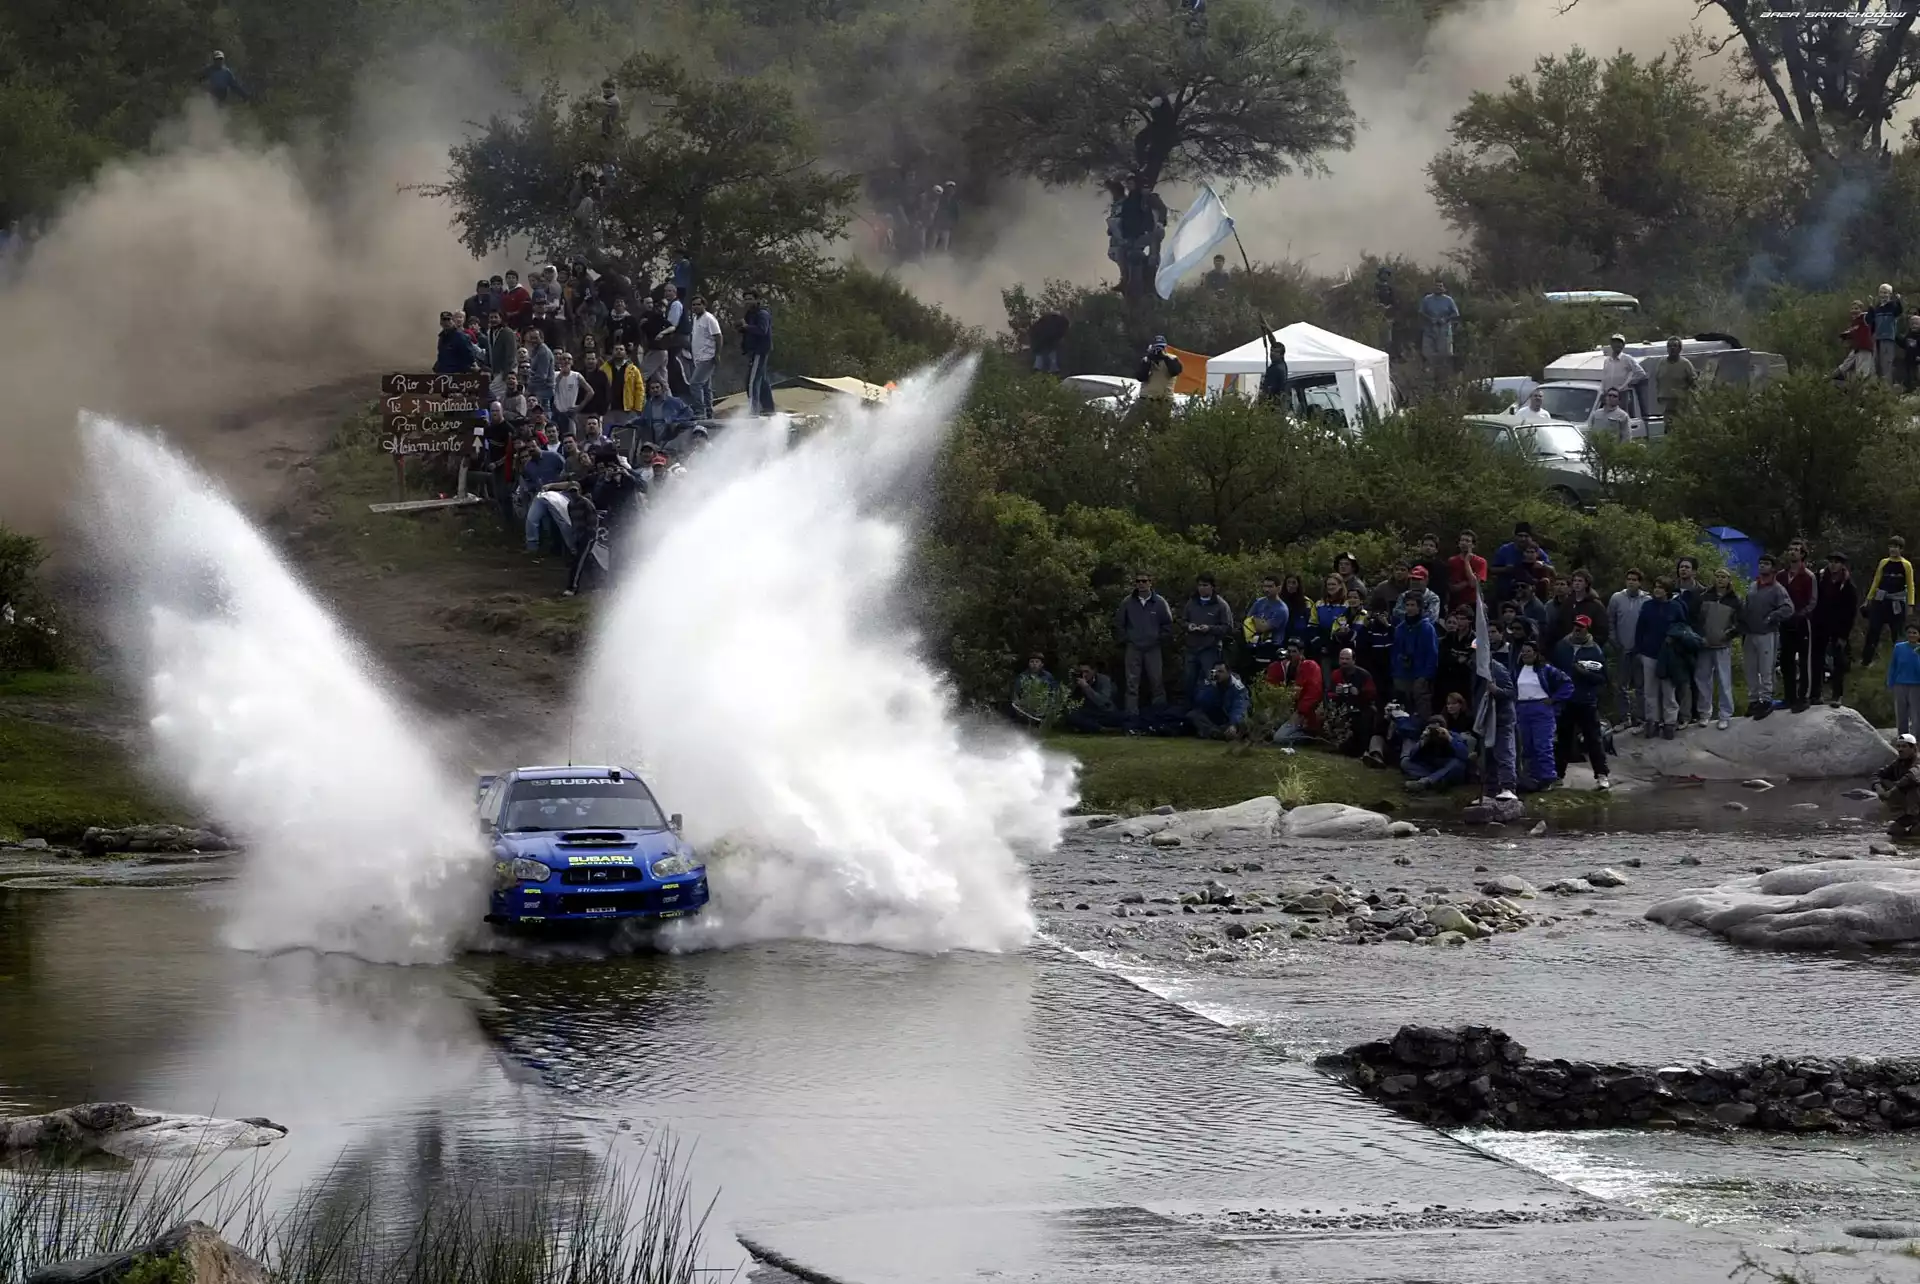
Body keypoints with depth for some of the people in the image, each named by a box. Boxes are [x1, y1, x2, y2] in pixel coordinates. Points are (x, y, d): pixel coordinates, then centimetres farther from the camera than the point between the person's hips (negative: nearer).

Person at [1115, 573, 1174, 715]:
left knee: (1156, 681, 2)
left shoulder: (1159, 602, 0)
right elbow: (1118, 623, 9)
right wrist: (1124, 639, 3)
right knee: (1132, 682, -3)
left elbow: (1168, 624, 6)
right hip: (1133, 648, 0)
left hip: (1153, 648, 0)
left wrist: (1160, 639, 2)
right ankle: (1132, 713, -1)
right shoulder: (1127, 602, 1)